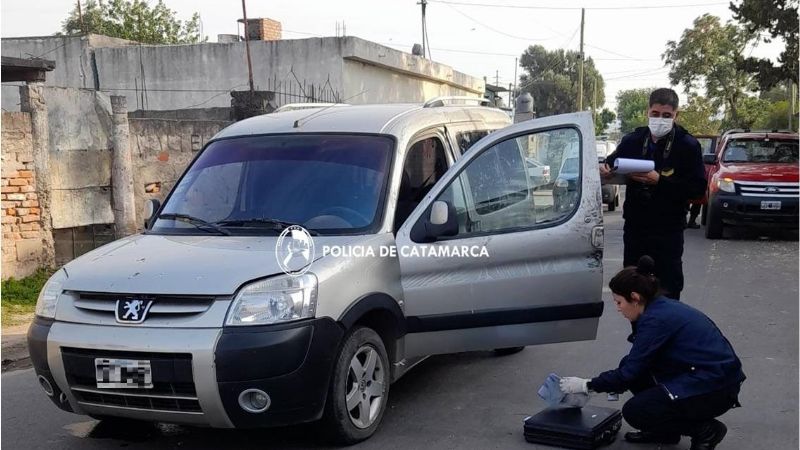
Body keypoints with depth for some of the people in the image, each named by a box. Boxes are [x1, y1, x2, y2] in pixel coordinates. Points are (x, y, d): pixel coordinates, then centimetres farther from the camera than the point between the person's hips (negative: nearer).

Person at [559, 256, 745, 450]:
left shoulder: (656, 318, -20)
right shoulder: (663, 307, 9)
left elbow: (630, 372, -15)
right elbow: (633, 365, 18)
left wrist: (586, 385, -4)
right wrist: (593, 384, 15)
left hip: (717, 390, -10)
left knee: (634, 411, -8)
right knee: (638, 368, 8)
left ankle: (706, 430, 0)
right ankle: (664, 431, 17)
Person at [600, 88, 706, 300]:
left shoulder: (687, 145, -5)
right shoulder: (632, 140, 5)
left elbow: (698, 187, -12)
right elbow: (611, 164, 16)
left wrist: (660, 181, -22)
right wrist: (604, 169, -9)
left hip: (668, 230, -4)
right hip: (634, 227, 4)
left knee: (668, 291, -3)